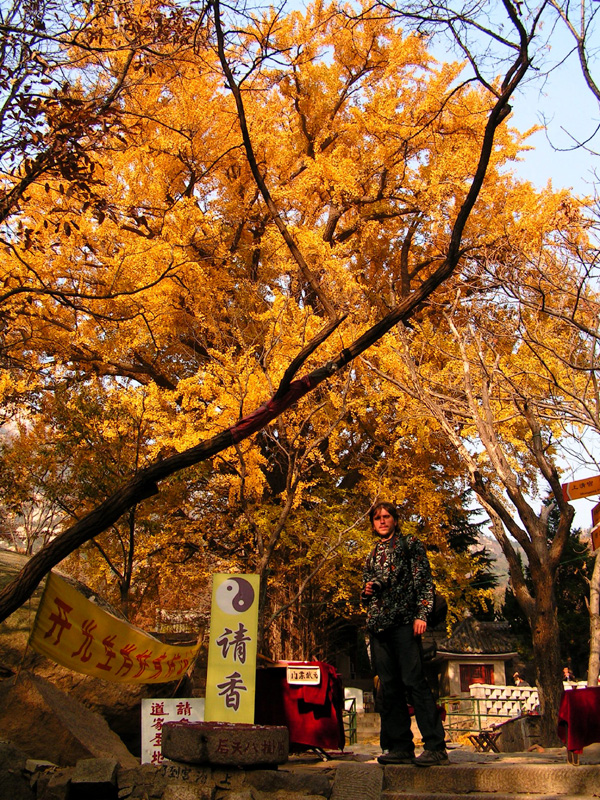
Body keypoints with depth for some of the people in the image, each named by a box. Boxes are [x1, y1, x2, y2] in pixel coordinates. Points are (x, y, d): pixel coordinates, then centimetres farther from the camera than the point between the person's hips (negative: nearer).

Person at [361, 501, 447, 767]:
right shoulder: (373, 554, 23)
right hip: (378, 625, 6)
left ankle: (435, 747, -10)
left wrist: (421, 615, -13)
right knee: (389, 688, 4)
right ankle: (400, 747, 9)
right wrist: (366, 591, 6)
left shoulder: (410, 544, 7)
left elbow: (425, 581, -1)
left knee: (414, 681, -13)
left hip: (404, 621, -6)